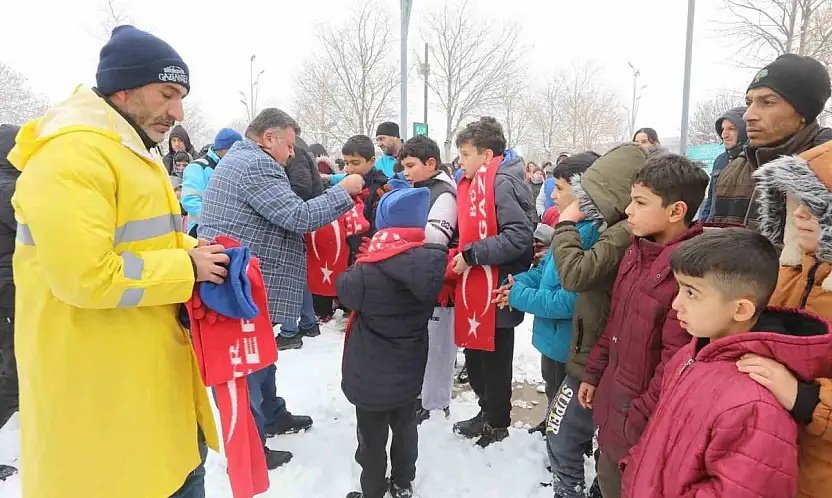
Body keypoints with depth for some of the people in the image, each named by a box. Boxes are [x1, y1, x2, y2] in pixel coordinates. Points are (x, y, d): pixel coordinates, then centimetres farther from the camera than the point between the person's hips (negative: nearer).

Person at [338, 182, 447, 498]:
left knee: (372, 439, 14)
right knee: (405, 428, 24)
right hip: (410, 369, 5)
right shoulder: (431, 264, -12)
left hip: (372, 375, -5)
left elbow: (344, 290, -6)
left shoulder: (368, 272, -25)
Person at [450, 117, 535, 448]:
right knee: (475, 356, 20)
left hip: (497, 290, -9)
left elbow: (520, 237, -26)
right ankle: (488, 412, 39)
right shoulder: (476, 182, 12)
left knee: (494, 360, 7)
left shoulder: (503, 183, -17)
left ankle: (496, 425, 27)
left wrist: (471, 254, -22)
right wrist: (461, 254, 8)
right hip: (477, 286, 9)